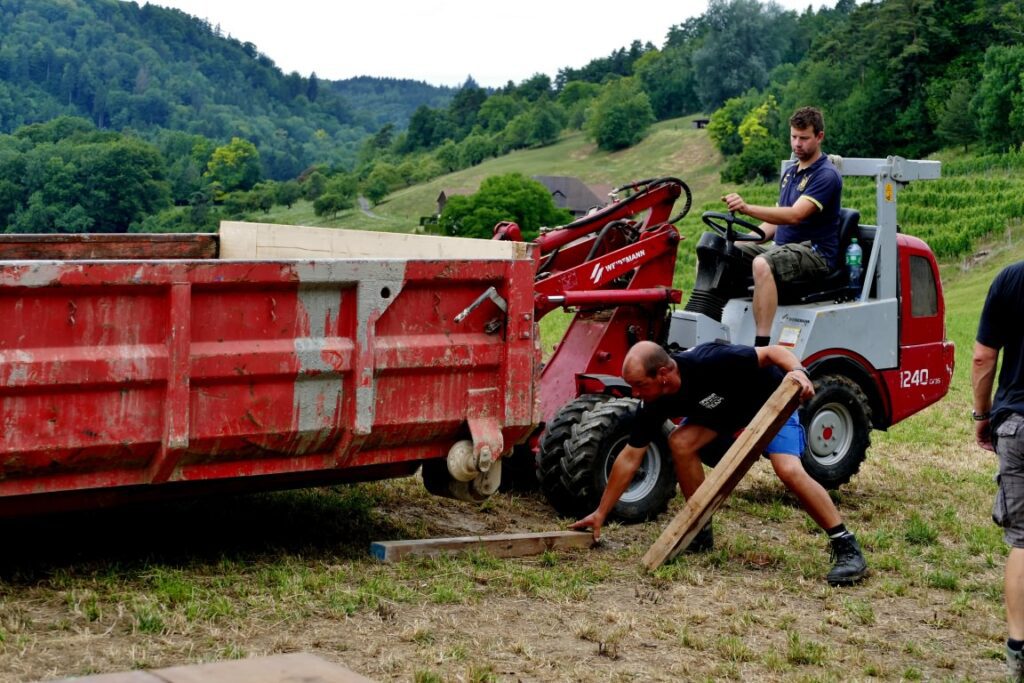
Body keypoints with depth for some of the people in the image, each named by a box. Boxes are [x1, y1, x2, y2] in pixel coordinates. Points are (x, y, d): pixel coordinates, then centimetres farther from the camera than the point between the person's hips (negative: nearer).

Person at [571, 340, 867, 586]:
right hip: (726, 409, 6)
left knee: (789, 470, -26)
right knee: (681, 442, -16)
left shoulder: (710, 363, -37)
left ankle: (848, 549, -19)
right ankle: (701, 533, 0)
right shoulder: (653, 403, -18)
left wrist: (797, 371, -52)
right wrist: (601, 513, -9)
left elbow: (772, 352, -30)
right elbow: (630, 457, -10)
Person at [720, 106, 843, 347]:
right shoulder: (790, 173, 17)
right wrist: (746, 240, 6)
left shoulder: (826, 176, -11)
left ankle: (762, 346, -40)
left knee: (762, 264, -37)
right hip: (783, 247, 9)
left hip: (815, 252, -9)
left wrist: (747, 208, -36)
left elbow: (794, 215, -25)